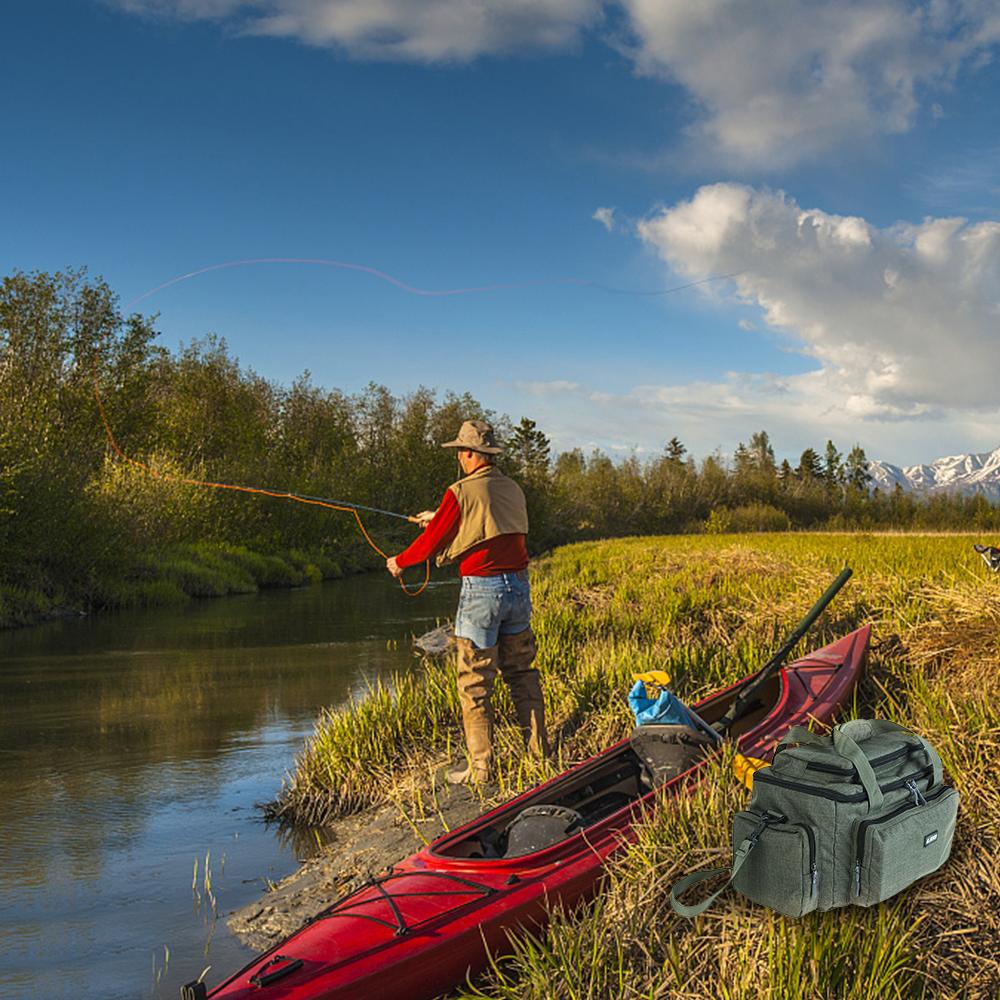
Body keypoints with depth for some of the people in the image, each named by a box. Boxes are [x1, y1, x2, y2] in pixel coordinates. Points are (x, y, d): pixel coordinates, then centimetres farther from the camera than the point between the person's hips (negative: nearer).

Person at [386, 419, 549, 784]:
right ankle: (538, 750, 23)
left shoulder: (461, 493, -11)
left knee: (474, 684, 2)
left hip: (482, 590, -6)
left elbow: (432, 541, -4)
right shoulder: (513, 490, 9)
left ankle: (481, 769, 5)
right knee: (521, 671, 18)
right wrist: (438, 519, 37)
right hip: (518, 586, 7)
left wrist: (399, 561, 15)